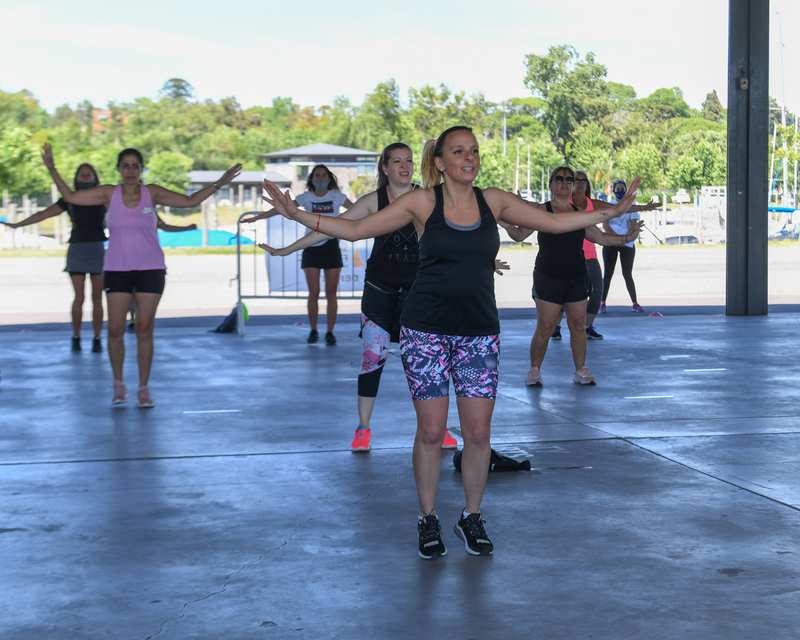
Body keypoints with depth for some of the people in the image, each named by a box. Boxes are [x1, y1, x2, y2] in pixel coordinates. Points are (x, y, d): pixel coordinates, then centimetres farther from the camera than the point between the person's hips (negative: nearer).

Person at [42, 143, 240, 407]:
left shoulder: (152, 193, 0)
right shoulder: (108, 193, 0)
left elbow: (189, 201, 1)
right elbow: (70, 196, -2)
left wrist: (219, 183, -6)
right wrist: (52, 169, -10)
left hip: (150, 269, 0)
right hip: (117, 269, 0)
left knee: (145, 330, 2)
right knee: (115, 330, -1)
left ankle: (143, 388, 10)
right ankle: (118, 385, 17)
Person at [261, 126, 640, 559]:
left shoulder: (493, 201, 4)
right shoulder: (423, 203, -3)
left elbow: (554, 223, 11)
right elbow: (355, 230, -2)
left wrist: (614, 212, 8)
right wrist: (296, 214, -11)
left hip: (479, 332, 2)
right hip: (426, 329, -2)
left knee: (478, 432, 2)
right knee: (431, 430, 0)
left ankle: (472, 518, 21)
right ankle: (428, 520, 18)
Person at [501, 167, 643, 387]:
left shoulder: (579, 213, 10)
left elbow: (600, 237, 18)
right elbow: (520, 235, -6)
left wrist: (627, 238, 14)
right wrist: (507, 225, -24)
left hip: (576, 278, 4)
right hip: (548, 278, -4)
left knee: (578, 326, 5)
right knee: (545, 327, -6)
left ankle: (581, 371, 16)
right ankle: (534, 371, 8)